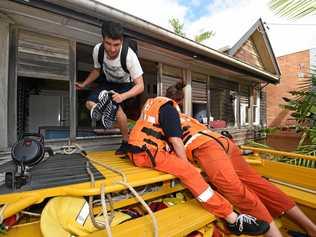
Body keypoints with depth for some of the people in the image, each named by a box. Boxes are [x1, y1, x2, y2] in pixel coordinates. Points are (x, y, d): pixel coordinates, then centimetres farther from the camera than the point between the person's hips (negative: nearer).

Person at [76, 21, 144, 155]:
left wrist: (122, 96, -46)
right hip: (108, 83, 4)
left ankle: (126, 141, -9)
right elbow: (97, 70, 3)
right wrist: (84, 84, -2)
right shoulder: (97, 49, -19)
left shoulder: (129, 55, -32)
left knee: (116, 107, -28)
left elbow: (140, 86, -31)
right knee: (90, 103, -18)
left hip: (126, 85, -4)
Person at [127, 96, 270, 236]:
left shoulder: (152, 102, 20)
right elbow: (176, 140, -15)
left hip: (138, 149, 10)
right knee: (188, 171, -16)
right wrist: (186, 164, -2)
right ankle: (233, 219, -10)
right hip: (147, 152, -10)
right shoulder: (169, 108, -9)